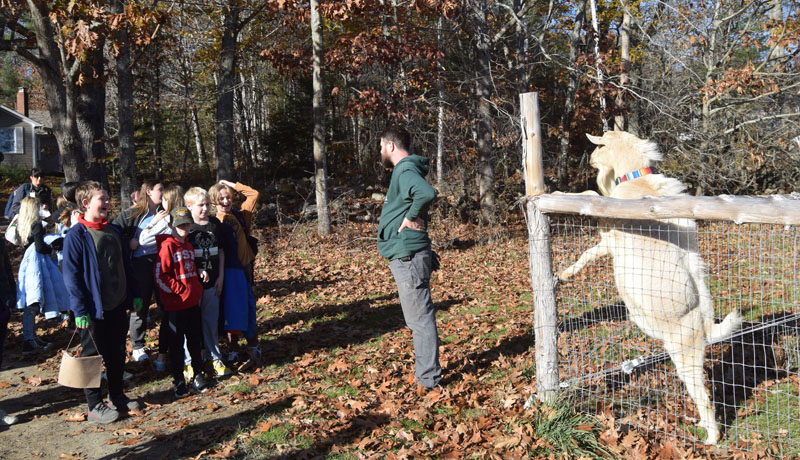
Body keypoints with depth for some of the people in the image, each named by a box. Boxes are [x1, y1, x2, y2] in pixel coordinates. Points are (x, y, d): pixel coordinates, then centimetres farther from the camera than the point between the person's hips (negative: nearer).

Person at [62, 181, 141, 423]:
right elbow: (71, 275, -15)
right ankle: (95, 406, 17)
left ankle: (117, 396, 31)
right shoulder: (76, 235, -13)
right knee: (92, 356, 6)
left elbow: (126, 265, 14)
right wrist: (80, 309, -19)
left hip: (118, 305, 7)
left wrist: (135, 294, 11)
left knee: (117, 354, 16)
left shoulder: (114, 231, 8)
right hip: (93, 310, -6)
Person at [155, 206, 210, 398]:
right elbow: (160, 276, -15)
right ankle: (178, 381, 16)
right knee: (176, 344, 4)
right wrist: (179, 290, -15)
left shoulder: (189, 246, 13)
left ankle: (198, 375, 26)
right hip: (175, 305, -7)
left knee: (195, 340, 14)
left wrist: (200, 272, 9)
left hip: (193, 303, 7)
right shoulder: (167, 246, -11)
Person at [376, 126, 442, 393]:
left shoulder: (406, 170, -14)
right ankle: (427, 370, 29)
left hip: (408, 256, -11)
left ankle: (428, 379, 3)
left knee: (420, 316, -4)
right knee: (417, 316, 18)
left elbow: (427, 193, -34)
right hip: (404, 255, 11)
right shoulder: (404, 170, 18)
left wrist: (410, 217, -21)